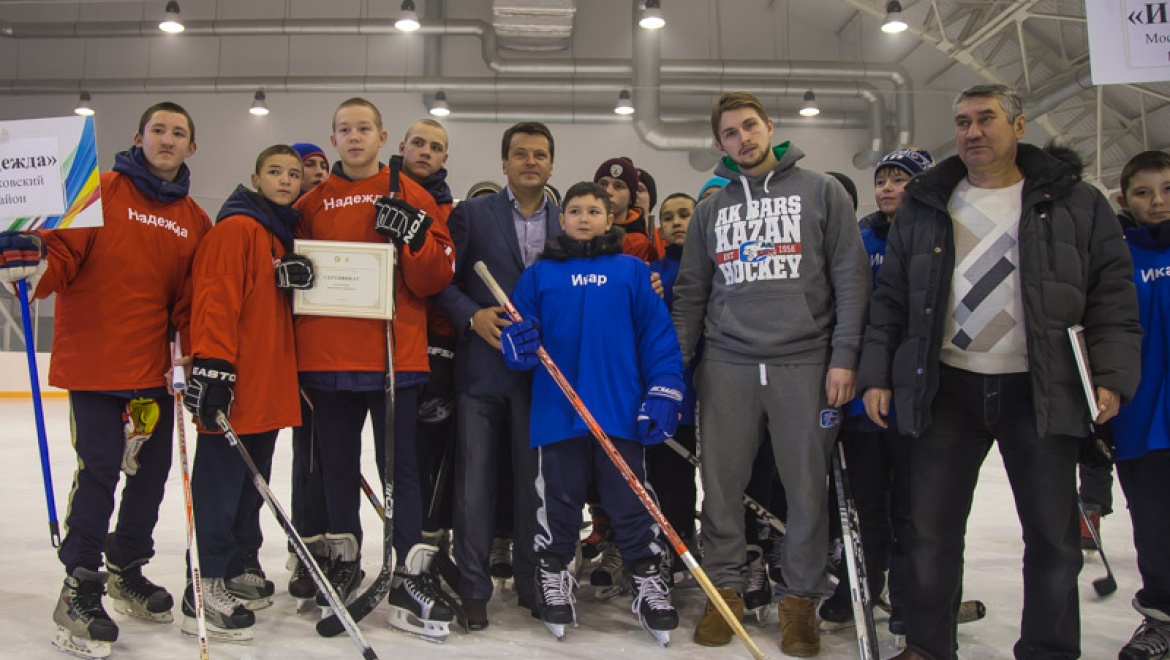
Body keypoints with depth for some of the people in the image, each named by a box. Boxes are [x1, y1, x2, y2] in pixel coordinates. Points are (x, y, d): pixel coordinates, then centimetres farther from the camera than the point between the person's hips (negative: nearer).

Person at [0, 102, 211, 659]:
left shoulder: (195, 221, 11)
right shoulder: (100, 190, -2)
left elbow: (191, 300, 10)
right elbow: (63, 253, -10)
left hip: (154, 366, 5)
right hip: (93, 360, -5)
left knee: (152, 469, 12)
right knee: (99, 471, -5)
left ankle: (126, 569, 33)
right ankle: (80, 589, 11)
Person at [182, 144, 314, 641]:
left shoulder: (284, 234, 19)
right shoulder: (236, 228, -9)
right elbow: (216, 298, -18)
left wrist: (297, 275, 2)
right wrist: (213, 366, -25)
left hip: (268, 384, 9)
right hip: (232, 385, -9)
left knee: (251, 481, 15)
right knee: (222, 479, -4)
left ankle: (234, 571, 27)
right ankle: (206, 587, 3)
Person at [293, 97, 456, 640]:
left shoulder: (412, 197, 4)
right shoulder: (311, 202, 11)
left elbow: (434, 279, 0)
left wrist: (414, 234, -17)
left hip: (394, 355, -2)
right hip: (326, 355, 3)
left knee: (400, 467, 0)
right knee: (338, 466, 12)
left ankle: (409, 580, 6)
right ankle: (344, 563, 28)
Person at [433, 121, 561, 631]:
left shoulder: (567, 223, 12)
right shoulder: (471, 215, 5)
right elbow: (442, 280, 1)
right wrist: (473, 316, -13)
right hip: (482, 366, -2)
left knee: (534, 480, 7)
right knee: (475, 480, 1)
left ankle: (531, 582, 21)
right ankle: (473, 588, 12)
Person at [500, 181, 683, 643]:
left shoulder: (632, 271, 8)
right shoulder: (539, 274, 9)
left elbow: (658, 336, 4)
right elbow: (520, 334, 7)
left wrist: (663, 394, -4)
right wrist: (516, 347, -17)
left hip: (621, 412, 0)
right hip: (556, 412, 1)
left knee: (631, 500, 6)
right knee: (558, 500, 10)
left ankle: (648, 579, 19)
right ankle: (553, 577, 25)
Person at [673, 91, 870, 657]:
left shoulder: (821, 192, 6)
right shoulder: (711, 209, 15)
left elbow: (851, 278, 1)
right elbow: (690, 294, 15)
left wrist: (843, 357, -7)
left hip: (804, 363, -2)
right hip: (727, 366, 3)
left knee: (807, 486, 3)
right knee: (721, 485, 4)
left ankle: (800, 598, 17)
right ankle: (724, 589, 19)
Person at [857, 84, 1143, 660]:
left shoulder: (1074, 202, 6)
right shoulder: (924, 206, 10)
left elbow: (1113, 293, 3)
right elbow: (889, 297, 11)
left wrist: (1112, 374, -7)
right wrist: (876, 374, 4)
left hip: (1042, 391, -1)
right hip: (944, 390, 1)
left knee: (1053, 533, 7)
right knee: (932, 528, 5)